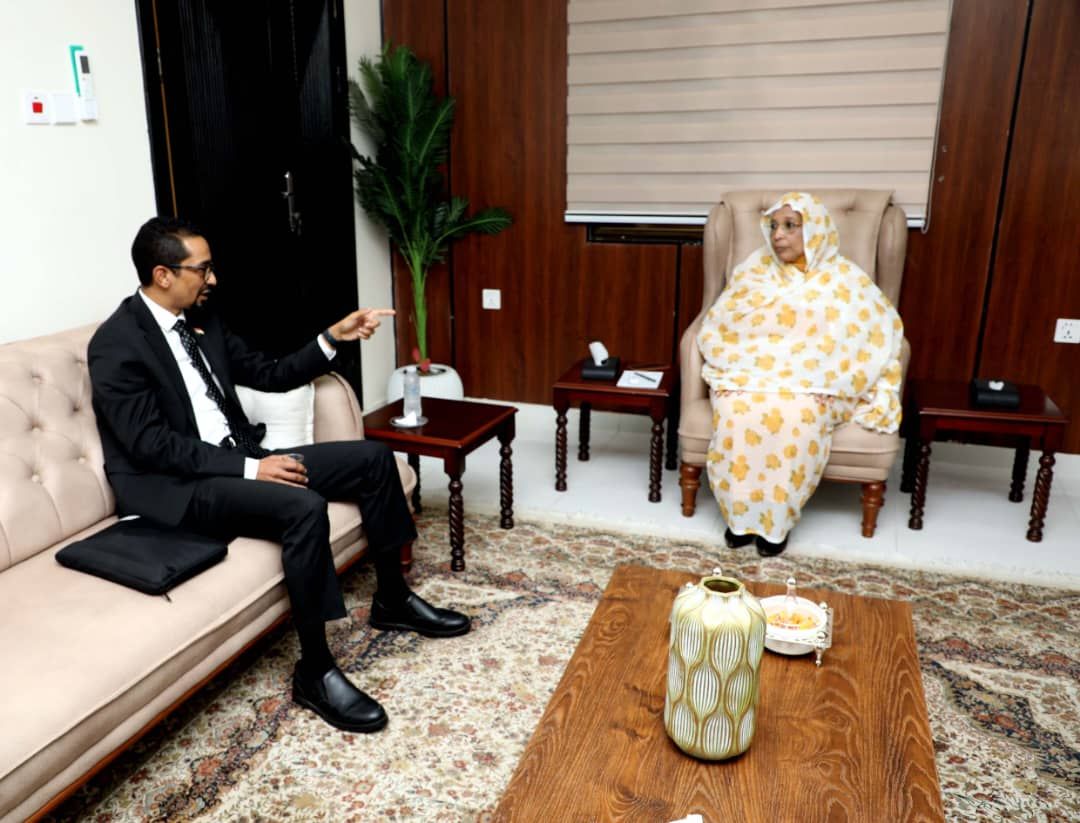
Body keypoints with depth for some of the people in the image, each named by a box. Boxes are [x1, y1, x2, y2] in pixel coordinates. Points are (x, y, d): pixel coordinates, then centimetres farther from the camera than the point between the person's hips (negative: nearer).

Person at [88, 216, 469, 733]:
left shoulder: (200, 322, 10)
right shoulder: (116, 345, -14)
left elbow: (271, 375, 14)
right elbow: (152, 444, -21)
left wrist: (334, 337, 2)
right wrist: (249, 468, -24)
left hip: (238, 460, 9)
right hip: (174, 486, -8)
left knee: (374, 458, -2)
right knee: (305, 507, -35)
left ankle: (392, 599, 11)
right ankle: (314, 671, -19)